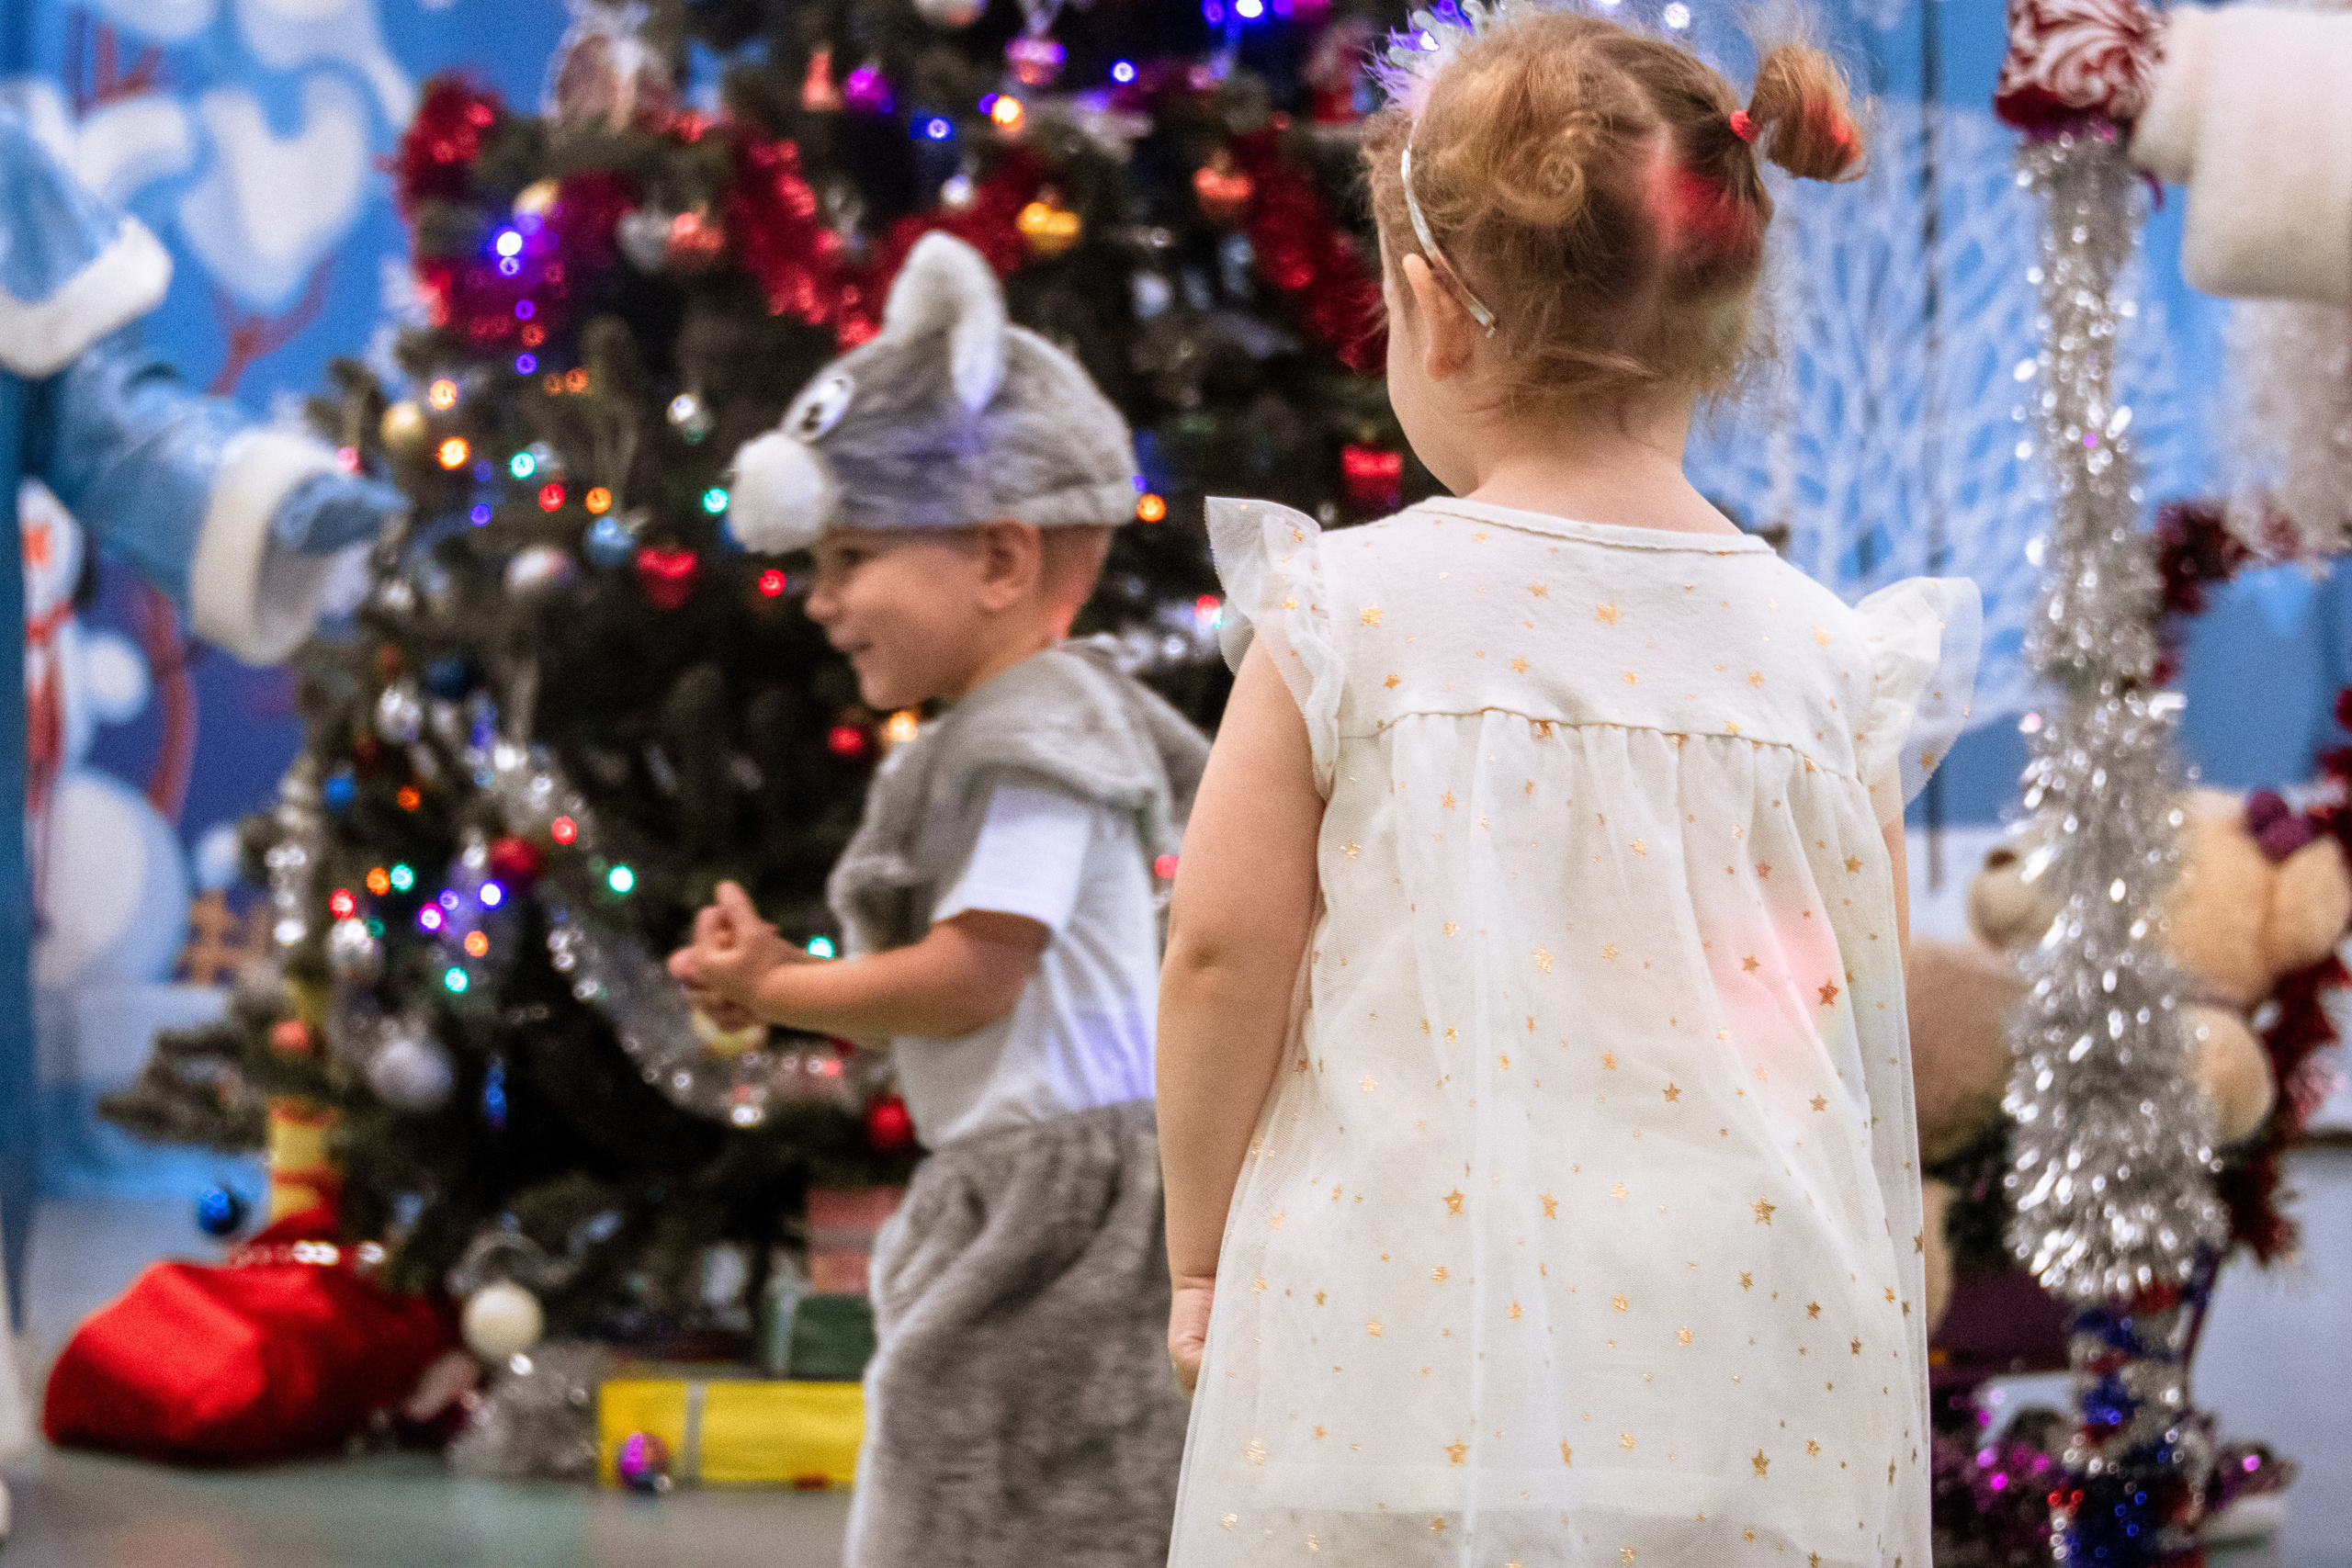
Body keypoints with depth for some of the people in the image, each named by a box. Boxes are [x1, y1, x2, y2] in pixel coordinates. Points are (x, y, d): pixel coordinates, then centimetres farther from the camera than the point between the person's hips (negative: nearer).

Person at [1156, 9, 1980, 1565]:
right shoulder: (1821, 657, 0)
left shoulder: (1344, 614, -6)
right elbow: (1867, 1014, 5)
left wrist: (1201, 1253, 11)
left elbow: (1221, 962, -2)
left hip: (1405, 1326, -1)